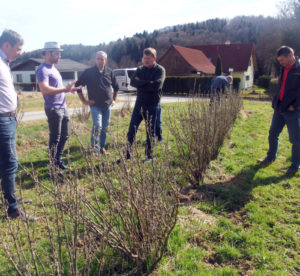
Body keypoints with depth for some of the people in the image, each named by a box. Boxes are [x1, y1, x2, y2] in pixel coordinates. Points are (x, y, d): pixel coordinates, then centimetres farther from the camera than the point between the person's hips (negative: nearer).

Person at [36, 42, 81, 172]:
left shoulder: (53, 68, 17)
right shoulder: (43, 69, -14)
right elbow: (44, 89, -28)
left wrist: (69, 89, 14)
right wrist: (64, 89, -29)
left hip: (63, 108, 9)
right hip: (53, 109, -9)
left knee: (64, 136, 17)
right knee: (55, 138, -1)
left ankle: (58, 160, 32)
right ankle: (53, 167, 11)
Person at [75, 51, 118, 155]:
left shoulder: (109, 72, 6)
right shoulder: (89, 72, -5)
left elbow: (116, 87, 19)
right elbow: (78, 85, 1)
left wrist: (114, 99, 14)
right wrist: (84, 101, -2)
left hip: (107, 105, 4)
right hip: (95, 105, -4)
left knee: (105, 128, 10)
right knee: (97, 126, -15)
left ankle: (102, 147, 23)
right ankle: (94, 149, -4)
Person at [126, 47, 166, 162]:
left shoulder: (160, 70, -3)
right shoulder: (140, 69, 9)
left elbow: (157, 85, -20)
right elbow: (132, 82, -7)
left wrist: (141, 84, -10)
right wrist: (148, 82, -16)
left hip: (152, 106, -4)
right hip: (139, 104, 4)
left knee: (150, 132, 6)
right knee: (132, 129, 4)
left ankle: (149, 156, 19)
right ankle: (127, 154, 16)